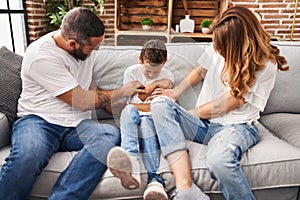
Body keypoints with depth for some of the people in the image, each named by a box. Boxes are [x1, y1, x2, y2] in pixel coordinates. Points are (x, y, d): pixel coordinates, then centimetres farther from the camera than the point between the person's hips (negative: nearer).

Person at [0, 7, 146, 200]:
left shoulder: (86, 47, 6)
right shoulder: (41, 56, -17)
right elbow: (83, 102, -15)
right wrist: (122, 92, -3)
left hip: (77, 125, 5)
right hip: (38, 121, -5)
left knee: (111, 135, -30)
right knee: (27, 156, -40)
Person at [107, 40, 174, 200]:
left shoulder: (167, 76, 9)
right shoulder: (131, 72, 8)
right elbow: (132, 102, 2)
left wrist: (137, 105, -4)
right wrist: (154, 85, -2)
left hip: (154, 118, 0)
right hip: (133, 118, 1)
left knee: (145, 123, -37)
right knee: (129, 110, -36)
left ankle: (154, 178, -46)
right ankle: (131, 164, -59)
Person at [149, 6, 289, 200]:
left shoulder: (265, 65, -13)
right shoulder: (218, 48, 3)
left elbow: (220, 107, -14)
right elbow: (200, 71, 21)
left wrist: (187, 114, -3)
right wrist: (175, 93, 6)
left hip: (235, 125, -6)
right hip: (203, 124, 6)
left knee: (219, 159, -41)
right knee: (160, 103, -22)